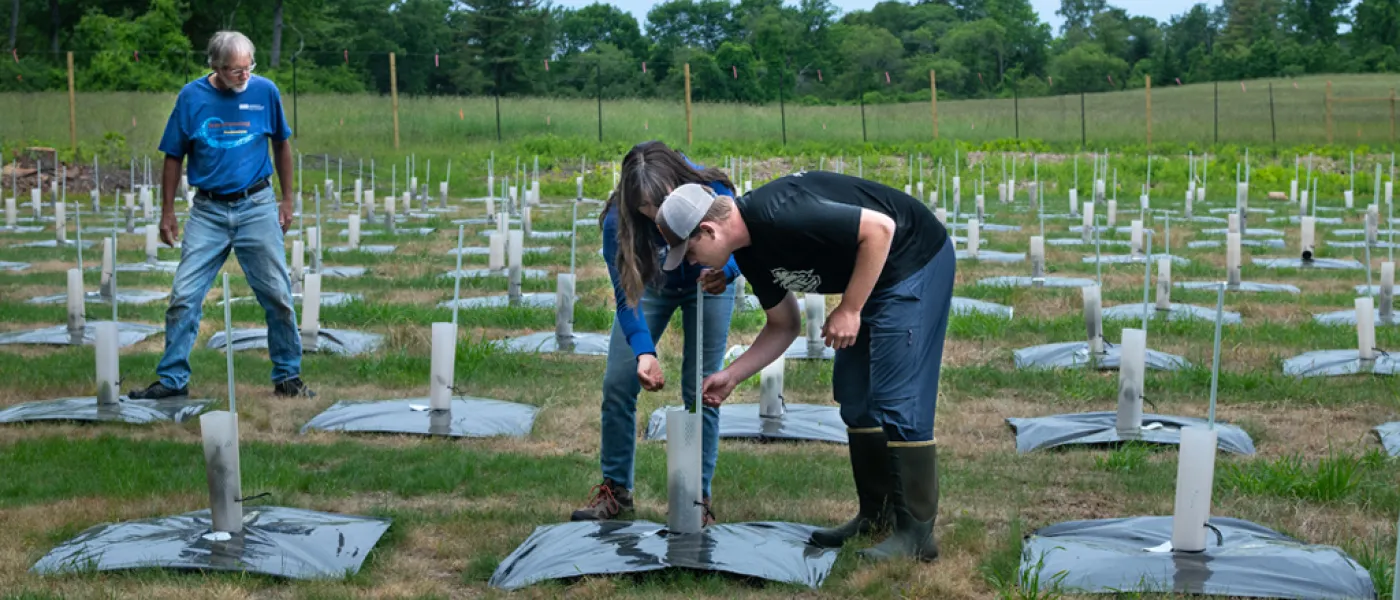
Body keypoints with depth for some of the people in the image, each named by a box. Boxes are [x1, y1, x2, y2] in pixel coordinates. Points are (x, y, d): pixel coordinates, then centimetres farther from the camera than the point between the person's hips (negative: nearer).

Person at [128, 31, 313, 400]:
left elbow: (282, 145, 12)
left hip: (257, 206, 0)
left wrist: (287, 200, 12)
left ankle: (288, 376, 16)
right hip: (208, 211, 0)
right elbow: (174, 157, 6)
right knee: (184, 297, -2)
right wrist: (167, 213, 5)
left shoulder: (264, 91, -2)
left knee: (277, 296, 3)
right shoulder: (192, 96, -3)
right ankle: (173, 379, 8)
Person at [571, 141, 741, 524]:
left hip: (706, 283, -1)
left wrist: (724, 271, -45)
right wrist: (644, 353, -47)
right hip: (650, 283, 1)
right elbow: (626, 299, -30)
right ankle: (615, 492, 12)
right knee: (617, 385, -4)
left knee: (700, 391, -5)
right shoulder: (617, 221, -35)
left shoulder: (711, 195, -36)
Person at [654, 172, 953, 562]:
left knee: (898, 398, -10)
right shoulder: (750, 252, 2)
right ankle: (877, 515, 21)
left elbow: (880, 227, -27)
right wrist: (731, 376, 7)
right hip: (876, 274, 10)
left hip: (914, 262, -10)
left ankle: (916, 533, -3)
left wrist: (849, 309, -21)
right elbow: (783, 327, 14)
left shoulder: (780, 215, -28)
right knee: (855, 397, 12)